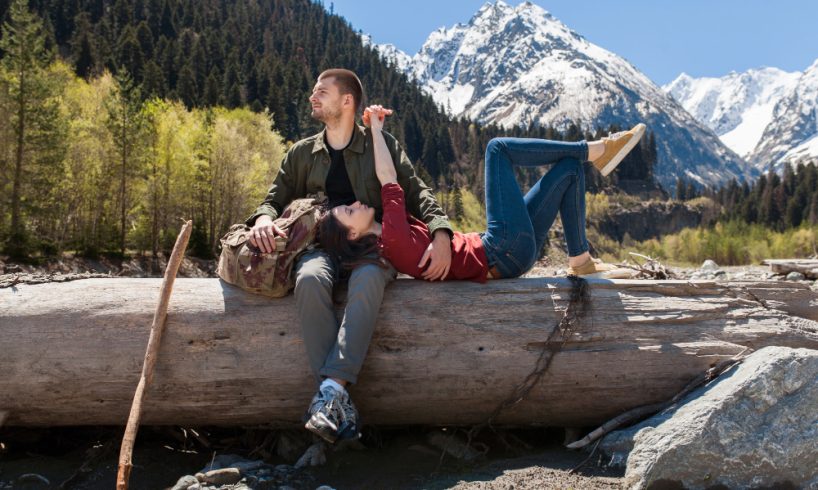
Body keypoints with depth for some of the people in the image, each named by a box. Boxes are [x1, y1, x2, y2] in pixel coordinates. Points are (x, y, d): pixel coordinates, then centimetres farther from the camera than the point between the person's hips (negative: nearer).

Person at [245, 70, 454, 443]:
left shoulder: (382, 145, 11)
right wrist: (263, 218, -10)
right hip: (321, 246, 2)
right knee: (310, 279, -36)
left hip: (372, 247, -1)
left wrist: (440, 231, -17)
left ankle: (331, 389, -45)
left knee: (367, 280, -39)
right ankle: (340, 399, -39)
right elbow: (276, 198, 16)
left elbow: (416, 192, 3)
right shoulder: (302, 153, 18)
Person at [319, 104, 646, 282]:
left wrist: (376, 128, 12)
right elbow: (389, 181, -15)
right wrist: (376, 129, -3)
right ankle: (596, 150, -3)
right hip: (505, 251, -10)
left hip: (511, 253, 10)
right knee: (497, 148, -10)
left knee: (570, 168, 14)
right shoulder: (392, 239, -15)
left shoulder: (385, 244, 11)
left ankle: (581, 262, 11)